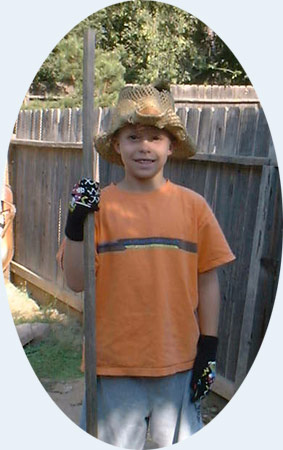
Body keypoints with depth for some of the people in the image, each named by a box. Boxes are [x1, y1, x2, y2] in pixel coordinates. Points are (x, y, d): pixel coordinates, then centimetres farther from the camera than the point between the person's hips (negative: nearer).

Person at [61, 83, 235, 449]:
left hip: (179, 361, 1)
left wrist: (208, 348, 1)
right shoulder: (99, 205, -4)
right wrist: (76, 223, -19)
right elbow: (76, 281, -7)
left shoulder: (192, 206, -3)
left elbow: (207, 280, 1)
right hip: (114, 362, 0)